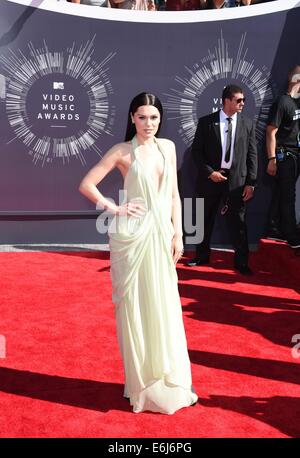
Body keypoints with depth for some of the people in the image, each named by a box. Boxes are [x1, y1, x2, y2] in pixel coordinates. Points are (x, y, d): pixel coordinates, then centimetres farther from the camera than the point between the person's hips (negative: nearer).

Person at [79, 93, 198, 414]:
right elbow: (86, 184, -7)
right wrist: (116, 209, -9)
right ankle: (142, 384, 18)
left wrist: (177, 233, 6)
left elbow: (174, 193, 11)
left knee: (165, 307, 10)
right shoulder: (123, 151, -5)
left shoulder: (168, 147, 9)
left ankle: (169, 380, 24)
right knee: (135, 306, 4)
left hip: (162, 234, 5)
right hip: (133, 235, -4)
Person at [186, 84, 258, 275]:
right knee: (205, 220, 11)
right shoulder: (206, 122, -2)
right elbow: (197, 151, -1)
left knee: (238, 222, 4)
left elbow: (252, 155, 2)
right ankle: (202, 256, 28)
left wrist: (251, 182, -4)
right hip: (211, 178, 0)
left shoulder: (248, 124, 3)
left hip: (237, 180, 0)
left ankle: (242, 262, 15)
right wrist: (209, 172, -11)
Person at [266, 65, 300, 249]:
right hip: (285, 155, -7)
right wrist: (272, 160, -17)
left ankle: (276, 231, 21)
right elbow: (271, 132, -14)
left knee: (282, 194, 13)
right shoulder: (282, 102, -12)